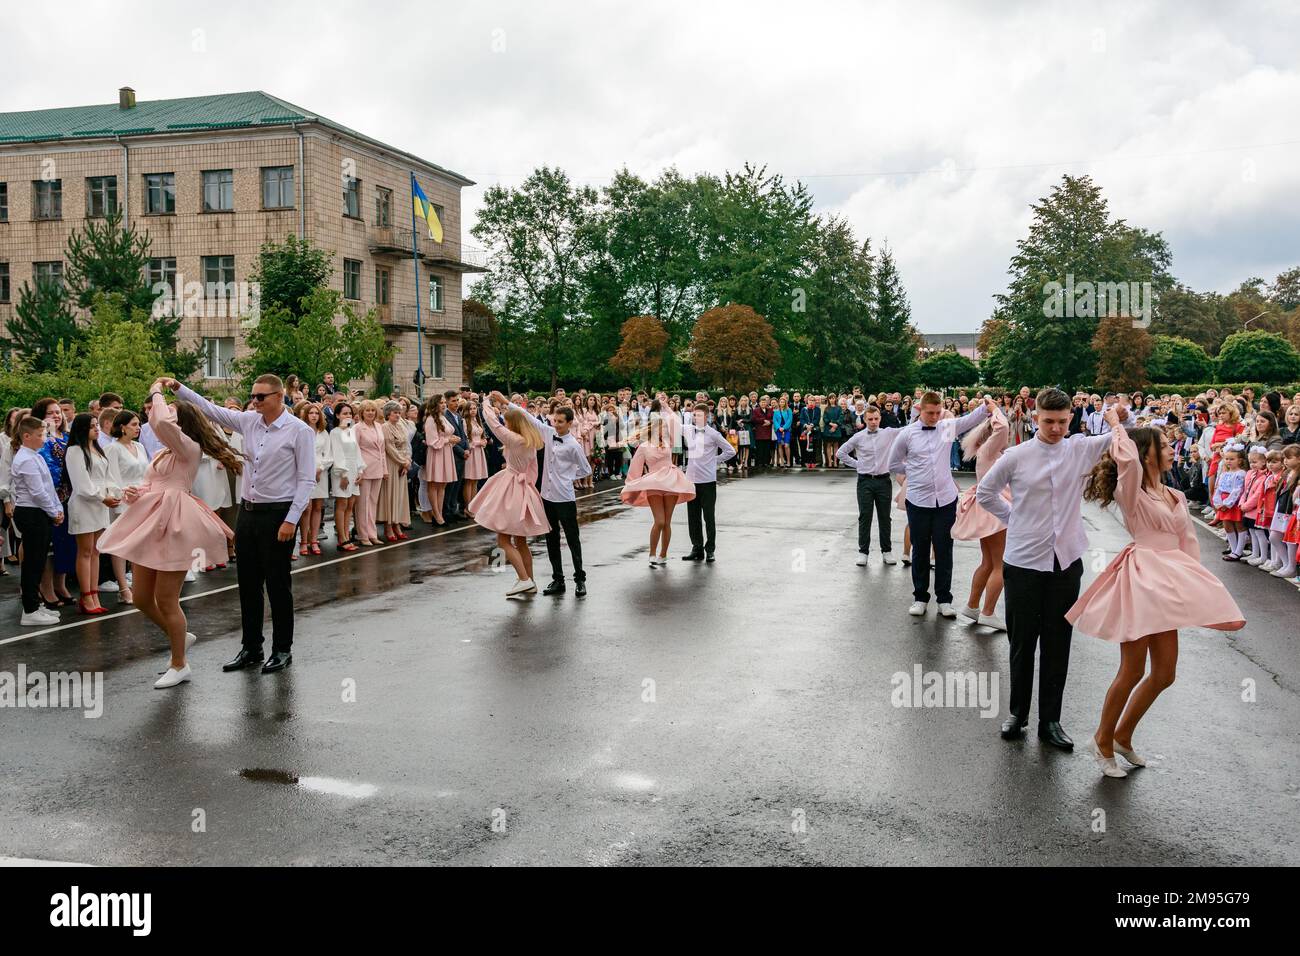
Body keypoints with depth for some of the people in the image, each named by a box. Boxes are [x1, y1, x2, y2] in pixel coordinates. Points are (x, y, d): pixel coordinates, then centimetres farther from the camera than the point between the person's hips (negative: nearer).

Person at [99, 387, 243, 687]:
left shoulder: (189, 448, -7)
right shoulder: (164, 453, 20)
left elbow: (162, 422, -26)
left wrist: (157, 394, -9)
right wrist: (135, 492, 3)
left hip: (174, 527, -9)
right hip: (151, 526, 9)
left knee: (166, 600, -2)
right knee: (142, 598, 12)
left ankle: (179, 665, 13)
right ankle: (180, 636, 35)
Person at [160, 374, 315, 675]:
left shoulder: (299, 431, -11)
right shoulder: (249, 421, 6)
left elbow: (307, 479, -13)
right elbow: (211, 410, 13)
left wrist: (291, 520, -17)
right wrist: (179, 388, 2)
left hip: (278, 514, -6)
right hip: (247, 511, 6)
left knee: (278, 584, 2)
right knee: (248, 583, 12)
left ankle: (282, 650, 16)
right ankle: (251, 648, 24)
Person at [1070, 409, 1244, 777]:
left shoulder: (1176, 497, 15)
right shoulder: (1130, 492, -8)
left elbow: (1188, 543, 15)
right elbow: (1128, 459, -30)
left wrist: (1194, 583, 5)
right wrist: (1115, 425, -15)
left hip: (1168, 583, 8)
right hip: (1141, 578, -8)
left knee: (1164, 674, 10)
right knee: (1133, 670, -3)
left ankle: (1123, 735, 27)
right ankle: (1102, 740, 14)